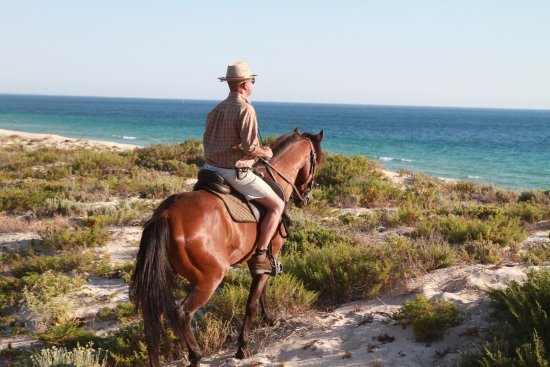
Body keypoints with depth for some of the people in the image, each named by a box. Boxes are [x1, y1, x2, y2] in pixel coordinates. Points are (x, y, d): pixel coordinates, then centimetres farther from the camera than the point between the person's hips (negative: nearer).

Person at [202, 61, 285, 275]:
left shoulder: (217, 109, 12)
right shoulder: (246, 109, -14)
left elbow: (207, 141, 16)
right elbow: (250, 147, -20)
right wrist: (266, 153, -1)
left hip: (211, 168, 8)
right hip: (235, 171, -8)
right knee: (277, 205, 1)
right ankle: (260, 255, -5)